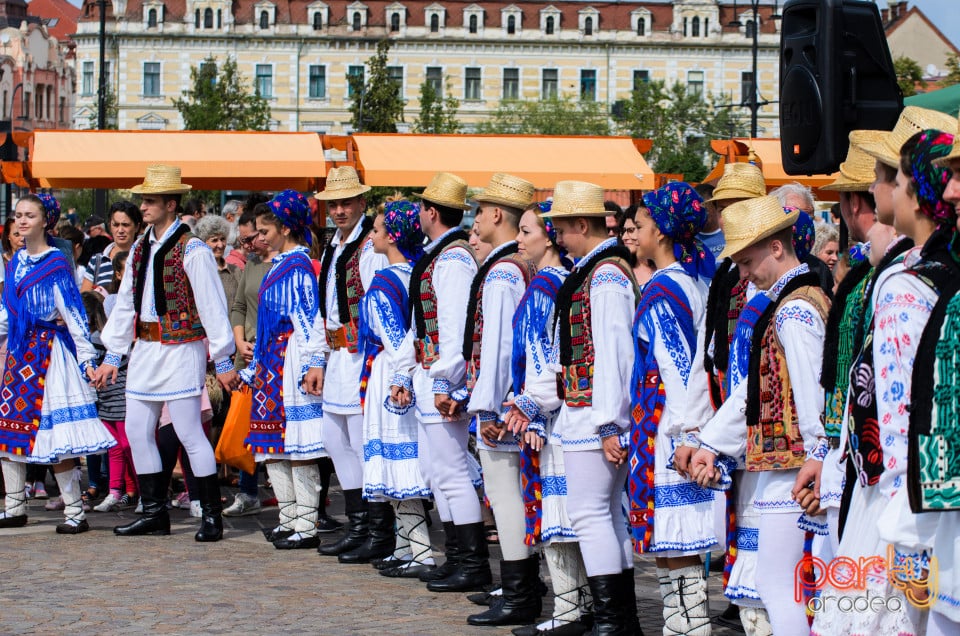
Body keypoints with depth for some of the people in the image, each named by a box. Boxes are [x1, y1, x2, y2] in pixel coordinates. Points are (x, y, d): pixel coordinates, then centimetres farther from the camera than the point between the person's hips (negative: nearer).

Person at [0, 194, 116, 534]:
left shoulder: (57, 263, -7)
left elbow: (73, 313, -9)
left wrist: (86, 358, -13)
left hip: (49, 352, -7)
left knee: (54, 434, -10)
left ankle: (75, 513, -6)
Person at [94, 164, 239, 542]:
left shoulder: (192, 251, -11)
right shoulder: (140, 248, 11)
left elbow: (212, 308, -11)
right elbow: (125, 305, 17)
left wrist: (223, 360, -11)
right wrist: (112, 356, 16)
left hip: (180, 351, -8)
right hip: (144, 351, 8)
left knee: (189, 433, -7)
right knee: (137, 432, 8)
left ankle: (212, 515, 1)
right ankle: (154, 513, 17)